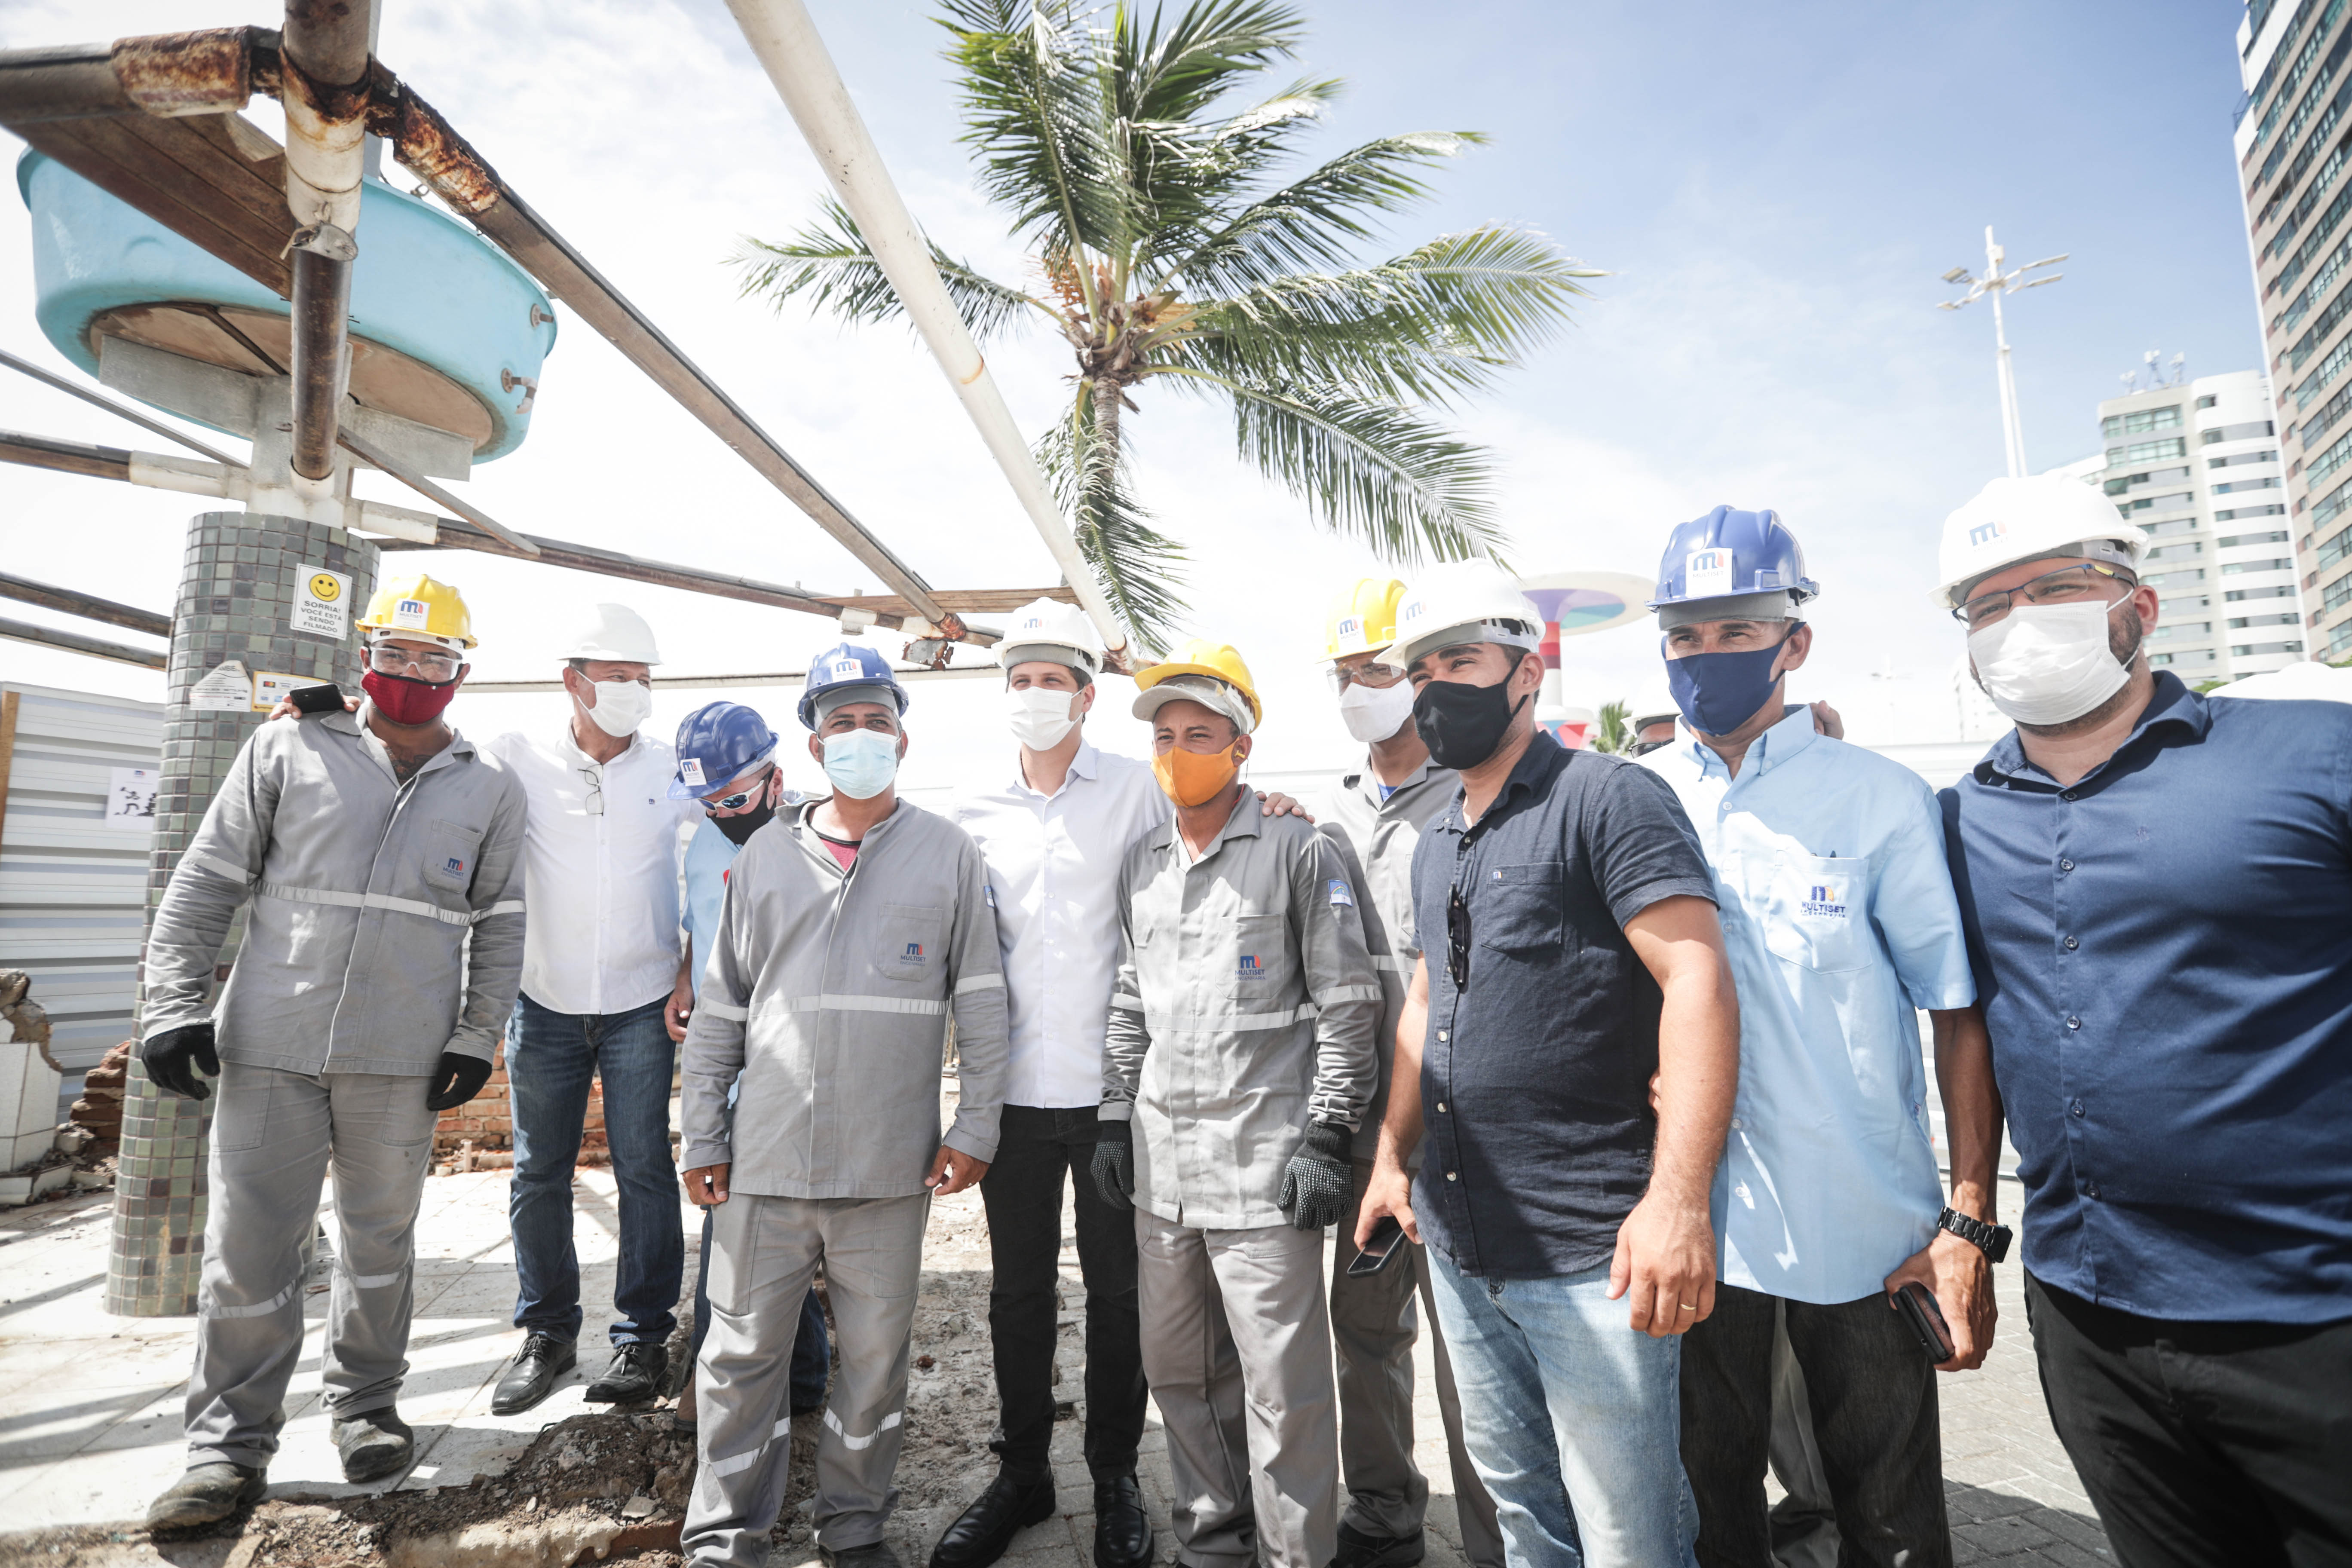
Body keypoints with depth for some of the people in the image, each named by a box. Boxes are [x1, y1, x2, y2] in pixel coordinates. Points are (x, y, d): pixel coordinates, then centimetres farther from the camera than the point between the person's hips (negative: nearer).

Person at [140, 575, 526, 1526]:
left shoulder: (490, 790, 6)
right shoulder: (288, 753, 4)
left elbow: (499, 926, 8)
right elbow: (205, 885, 5)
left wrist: (475, 1039, 2)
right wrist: (173, 1005, -2)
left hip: (401, 1056, 1)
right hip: (268, 1044, 0)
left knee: (381, 1237, 12)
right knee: (249, 1244, 4)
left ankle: (365, 1405, 30)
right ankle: (230, 1447, 19)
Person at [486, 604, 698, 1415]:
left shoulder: (672, 768, -1)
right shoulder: (519, 759, -1)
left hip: (642, 1005, -1)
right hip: (545, 1003, 1)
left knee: (644, 1170, 4)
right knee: (540, 1173, 10)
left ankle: (644, 1335, 18)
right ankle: (546, 1334, 28)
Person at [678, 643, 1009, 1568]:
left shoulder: (948, 855, 1)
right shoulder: (765, 856, 7)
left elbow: (981, 1000, 2)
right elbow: (719, 1008, 10)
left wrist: (975, 1126, -2)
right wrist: (702, 1136, 7)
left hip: (890, 1169, -1)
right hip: (764, 1162, 2)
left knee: (875, 1359, 12)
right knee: (742, 1356, 11)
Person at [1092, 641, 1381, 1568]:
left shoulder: (1298, 852, -6)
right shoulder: (1139, 865, 12)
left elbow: (1347, 1004, -7)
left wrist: (1327, 1138, -11)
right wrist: (1115, 1119, 14)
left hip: (1265, 1161, -6)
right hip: (1161, 1161, 6)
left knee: (1283, 1387, 2)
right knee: (1180, 1374, 18)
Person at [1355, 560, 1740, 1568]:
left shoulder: (1607, 798, -11)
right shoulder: (1437, 845, 13)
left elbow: (1699, 983, -20)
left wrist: (1677, 1200, -27)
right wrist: (1392, 1157, 20)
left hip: (1589, 1259, -7)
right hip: (1458, 1246, 8)